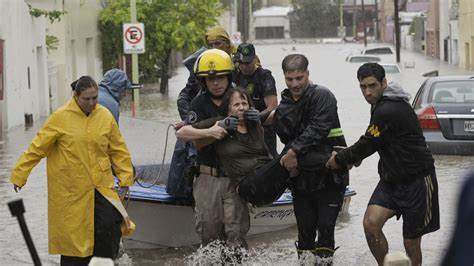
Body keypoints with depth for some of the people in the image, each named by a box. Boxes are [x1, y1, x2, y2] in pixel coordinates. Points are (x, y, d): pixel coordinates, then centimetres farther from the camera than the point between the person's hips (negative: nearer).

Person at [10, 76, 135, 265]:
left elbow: (118, 149, 10)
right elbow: (37, 148, -3)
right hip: (71, 191, -2)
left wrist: (125, 176, 8)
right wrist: (19, 175, -3)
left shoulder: (105, 116, 1)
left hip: (101, 186, 2)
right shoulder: (61, 118, -8)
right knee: (73, 233, 3)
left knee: (111, 225, -9)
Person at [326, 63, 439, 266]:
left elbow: (368, 144, -14)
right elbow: (372, 143, 22)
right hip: (391, 179, 8)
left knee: (411, 243, 1)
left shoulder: (388, 111, -22)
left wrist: (339, 160, 0)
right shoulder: (382, 104, 9)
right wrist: (352, 156, 9)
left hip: (416, 180, -8)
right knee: (370, 223, -10)